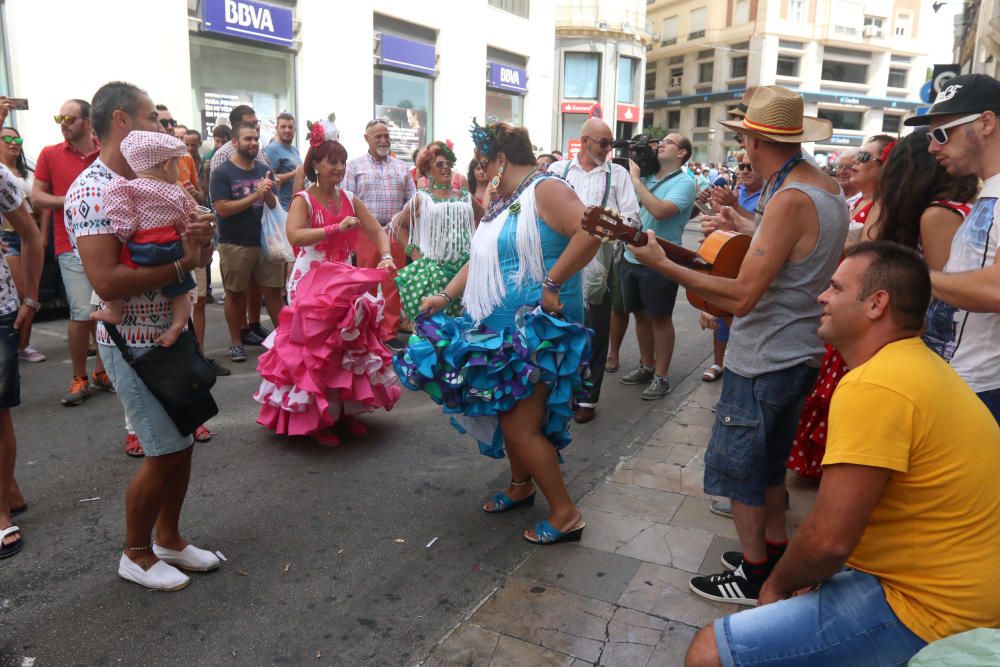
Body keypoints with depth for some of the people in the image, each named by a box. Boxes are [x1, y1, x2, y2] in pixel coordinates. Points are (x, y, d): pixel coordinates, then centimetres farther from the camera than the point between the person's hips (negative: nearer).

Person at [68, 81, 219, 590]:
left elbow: (194, 258, 13)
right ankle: (136, 553, 23)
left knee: (181, 445, 15)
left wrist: (201, 238, -8)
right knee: (165, 453, 0)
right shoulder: (93, 191, -16)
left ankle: (169, 539, 34)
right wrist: (181, 264, -22)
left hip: (171, 334, 8)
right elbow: (106, 281, -26)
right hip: (134, 344, -8)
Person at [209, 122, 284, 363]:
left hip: (265, 240, 4)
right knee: (235, 294, 7)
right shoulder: (222, 172, -6)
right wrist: (255, 195, -18)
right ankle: (236, 342, 17)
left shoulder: (264, 170, 9)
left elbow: (273, 205, 9)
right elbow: (223, 209, -15)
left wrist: (268, 193, -14)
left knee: (273, 291, 4)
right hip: (235, 244, -3)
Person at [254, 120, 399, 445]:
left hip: (346, 282, 5)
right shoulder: (303, 200, -7)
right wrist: (337, 228, -30)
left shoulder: (349, 199, 8)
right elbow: (295, 236, -25)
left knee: (350, 346, 7)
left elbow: (377, 230, 8)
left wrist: (386, 256, -11)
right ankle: (315, 419, 12)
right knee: (315, 349, -2)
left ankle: (346, 409, 22)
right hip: (311, 282, -5)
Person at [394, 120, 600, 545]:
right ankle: (520, 486, 39)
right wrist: (445, 296, 6)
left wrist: (552, 283, -25)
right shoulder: (500, 204, 15)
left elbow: (589, 232, -27)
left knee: (520, 427, -6)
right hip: (501, 330, 9)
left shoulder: (544, 189, -12)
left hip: (538, 330, -9)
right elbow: (479, 260, 17)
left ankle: (565, 513, 9)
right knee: (510, 417, 18)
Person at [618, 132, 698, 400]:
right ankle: (646, 367, 31)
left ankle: (661, 377, 14)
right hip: (632, 257, 6)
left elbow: (660, 210, -26)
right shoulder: (646, 176, 9)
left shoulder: (684, 182, -10)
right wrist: (627, 167, 2)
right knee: (641, 315, 16)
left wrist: (635, 178, -19)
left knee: (660, 318, 3)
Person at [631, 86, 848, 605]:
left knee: (738, 465, 6)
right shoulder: (829, 189, 6)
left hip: (764, 362, -9)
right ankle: (775, 548, 37)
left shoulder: (790, 200, -24)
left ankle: (754, 575, 20)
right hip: (797, 353, 9)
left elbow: (742, 296, -28)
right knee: (768, 460, 22)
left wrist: (662, 264, -26)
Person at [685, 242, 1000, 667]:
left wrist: (778, 585, -6)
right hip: (949, 591, 10)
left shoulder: (873, 387, -25)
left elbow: (828, 539, -26)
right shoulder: (918, 364, 9)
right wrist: (802, 576, 10)